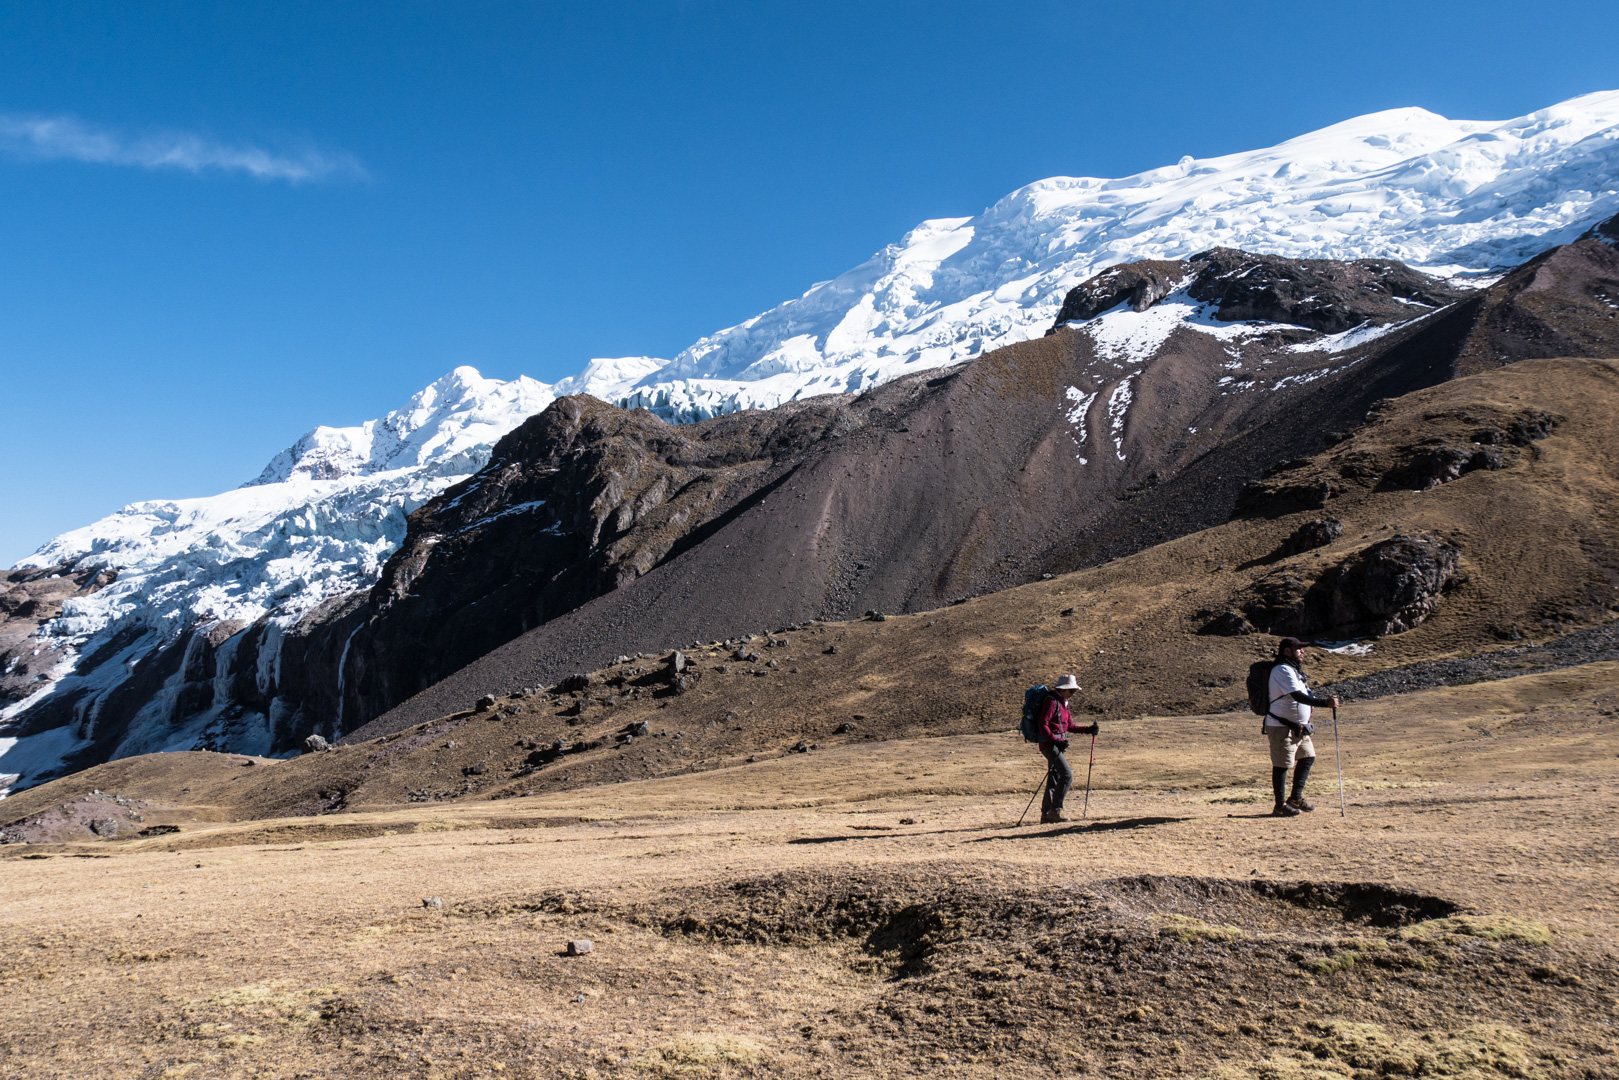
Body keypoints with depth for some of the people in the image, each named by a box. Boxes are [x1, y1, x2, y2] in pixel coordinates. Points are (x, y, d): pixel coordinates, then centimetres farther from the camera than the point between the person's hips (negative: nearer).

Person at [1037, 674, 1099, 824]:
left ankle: (1046, 815, 14)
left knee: (1054, 779, 10)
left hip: (1056, 745, 10)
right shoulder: (1052, 701, -13)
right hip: (1049, 744, -10)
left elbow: (1070, 726, 20)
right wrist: (1056, 741, -28)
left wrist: (1088, 730, 9)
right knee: (1067, 775, -14)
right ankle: (1055, 810, -9)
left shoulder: (1063, 703, 17)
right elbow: (1043, 725, -20)